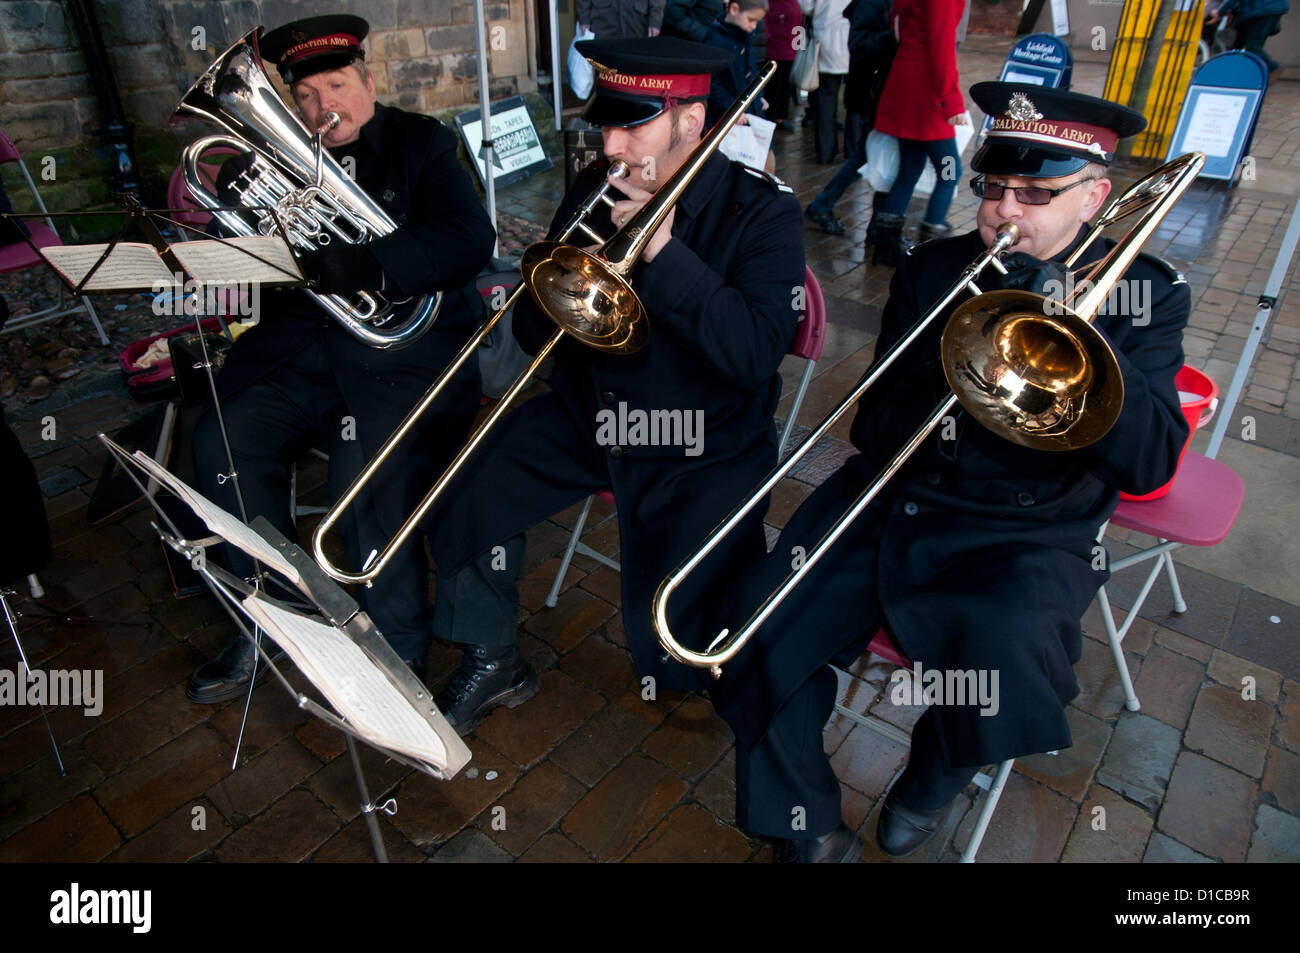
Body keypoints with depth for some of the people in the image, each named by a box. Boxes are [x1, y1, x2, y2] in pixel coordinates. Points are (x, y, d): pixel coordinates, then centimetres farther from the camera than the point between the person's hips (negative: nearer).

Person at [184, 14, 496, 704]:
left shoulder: (420, 145, 6)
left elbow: (471, 239, -11)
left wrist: (370, 265, -24)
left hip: (402, 345, -4)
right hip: (299, 346, 5)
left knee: (366, 477, -25)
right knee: (221, 443, -14)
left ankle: (400, 651, -3)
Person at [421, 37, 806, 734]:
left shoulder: (761, 211, -10)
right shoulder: (594, 190, 3)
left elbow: (756, 354, -25)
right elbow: (531, 330, 4)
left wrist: (663, 249, -28)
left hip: (707, 445, -5)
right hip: (589, 415, 6)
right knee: (464, 499, -10)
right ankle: (491, 663, 15)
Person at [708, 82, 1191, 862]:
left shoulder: (1144, 294, 1)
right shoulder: (934, 269, 6)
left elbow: (1149, 463, -12)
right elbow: (873, 433, 1)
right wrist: (953, 364, -18)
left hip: (1027, 537, -2)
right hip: (894, 502, 3)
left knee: (1001, 658, -32)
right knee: (765, 633, -17)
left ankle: (936, 777, 8)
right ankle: (810, 832, 10)